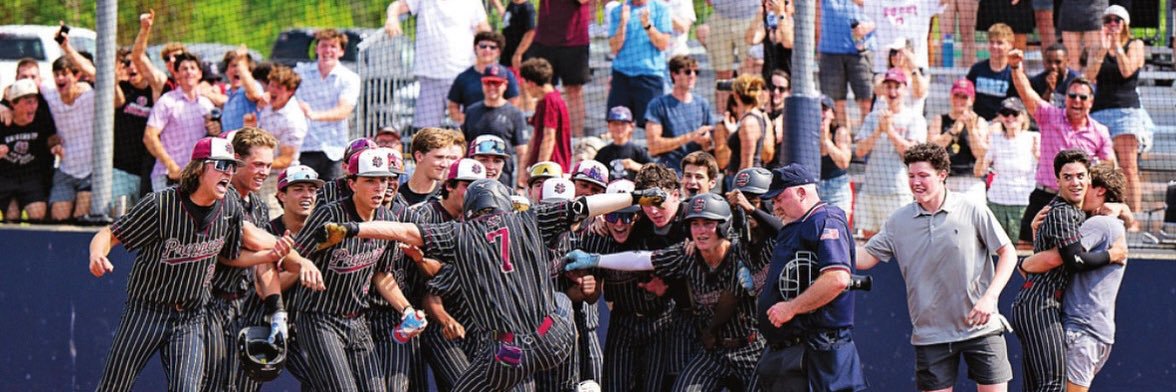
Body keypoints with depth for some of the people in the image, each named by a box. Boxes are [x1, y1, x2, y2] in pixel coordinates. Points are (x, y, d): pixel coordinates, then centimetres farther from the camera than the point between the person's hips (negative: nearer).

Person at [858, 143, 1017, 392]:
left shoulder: (972, 212, -4)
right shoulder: (899, 221, 4)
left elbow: (1008, 252, 0)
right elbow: (867, 257, 5)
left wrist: (989, 297, -12)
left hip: (981, 327, -2)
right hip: (930, 333, 2)